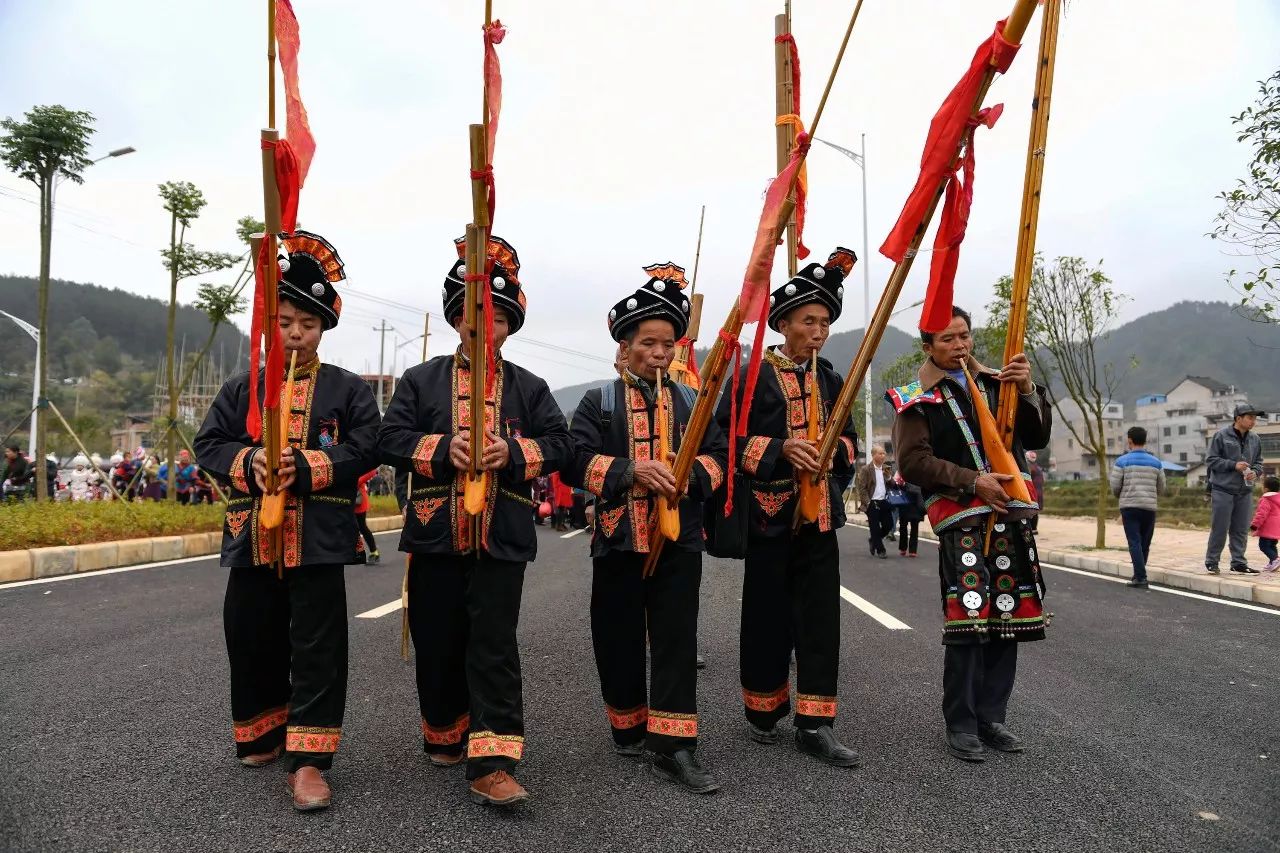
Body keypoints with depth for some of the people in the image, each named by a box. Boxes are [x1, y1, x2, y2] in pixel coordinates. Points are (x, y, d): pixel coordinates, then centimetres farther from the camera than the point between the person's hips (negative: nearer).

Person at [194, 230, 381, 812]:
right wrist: (250, 461, -14)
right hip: (253, 537, 4)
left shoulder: (347, 390, 2)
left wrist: (305, 467, -20)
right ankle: (263, 736, 34)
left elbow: (363, 451, -7)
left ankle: (308, 760, 3)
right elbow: (209, 444, 7)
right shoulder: (242, 389, 11)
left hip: (318, 539, -3)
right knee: (252, 640, 14)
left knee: (317, 647, -3)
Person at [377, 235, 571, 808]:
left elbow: (558, 445, 2)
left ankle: (491, 765, -2)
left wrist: (514, 451, -17)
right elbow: (391, 439, 0)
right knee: (438, 644, 12)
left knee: (494, 648, -3)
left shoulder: (529, 388, 8)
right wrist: (441, 448, -17)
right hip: (436, 535, 1)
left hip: (502, 540, -1)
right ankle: (445, 736, 34)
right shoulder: (421, 380, 7)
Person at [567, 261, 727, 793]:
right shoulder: (600, 401, 2)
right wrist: (631, 471, -21)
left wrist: (690, 476, -15)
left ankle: (672, 748, 3)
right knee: (620, 641, 9)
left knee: (676, 642, -2)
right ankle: (629, 729, 29)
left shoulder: (690, 401, 11)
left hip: (679, 541, 1)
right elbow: (576, 461, -8)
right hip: (619, 541, -1)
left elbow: (718, 455, 7)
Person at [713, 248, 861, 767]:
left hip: (819, 515, 4)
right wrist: (779, 448, -21)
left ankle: (815, 725, 9)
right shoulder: (754, 377, -4)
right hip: (770, 514, -4)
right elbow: (725, 438, -10)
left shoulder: (831, 382, 12)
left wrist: (832, 451, -7)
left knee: (820, 618, 2)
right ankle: (763, 711, 24)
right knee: (768, 617, 7)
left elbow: (849, 441, 16)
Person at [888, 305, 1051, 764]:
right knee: (967, 622, -8)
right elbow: (913, 461, -7)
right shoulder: (916, 398, 1)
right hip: (961, 520, -5)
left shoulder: (996, 382, 15)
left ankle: (990, 718, 20)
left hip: (1011, 515, 5)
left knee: (1008, 618, 7)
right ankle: (961, 726, 5)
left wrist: (1028, 391, -5)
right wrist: (974, 481, -15)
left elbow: (1037, 438, 11)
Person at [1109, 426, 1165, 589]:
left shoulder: (1122, 461, -3)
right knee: (1145, 543, 12)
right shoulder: (1156, 463, 8)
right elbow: (1161, 488, 11)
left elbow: (1115, 487, -4)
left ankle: (1141, 578, -11)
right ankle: (1139, 574, 21)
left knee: (1135, 542, -4)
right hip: (1150, 507, 3)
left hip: (1129, 506, -3)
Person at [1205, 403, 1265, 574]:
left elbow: (1258, 462, 17)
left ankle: (1239, 562, 17)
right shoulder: (1222, 435, -7)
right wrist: (1234, 465, -16)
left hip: (1245, 491, 5)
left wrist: (1255, 472, -4)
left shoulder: (1255, 439, 9)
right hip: (1223, 490, -5)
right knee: (1219, 528, -1)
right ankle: (1211, 561, 9)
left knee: (1241, 530, 8)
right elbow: (1210, 460, -6)